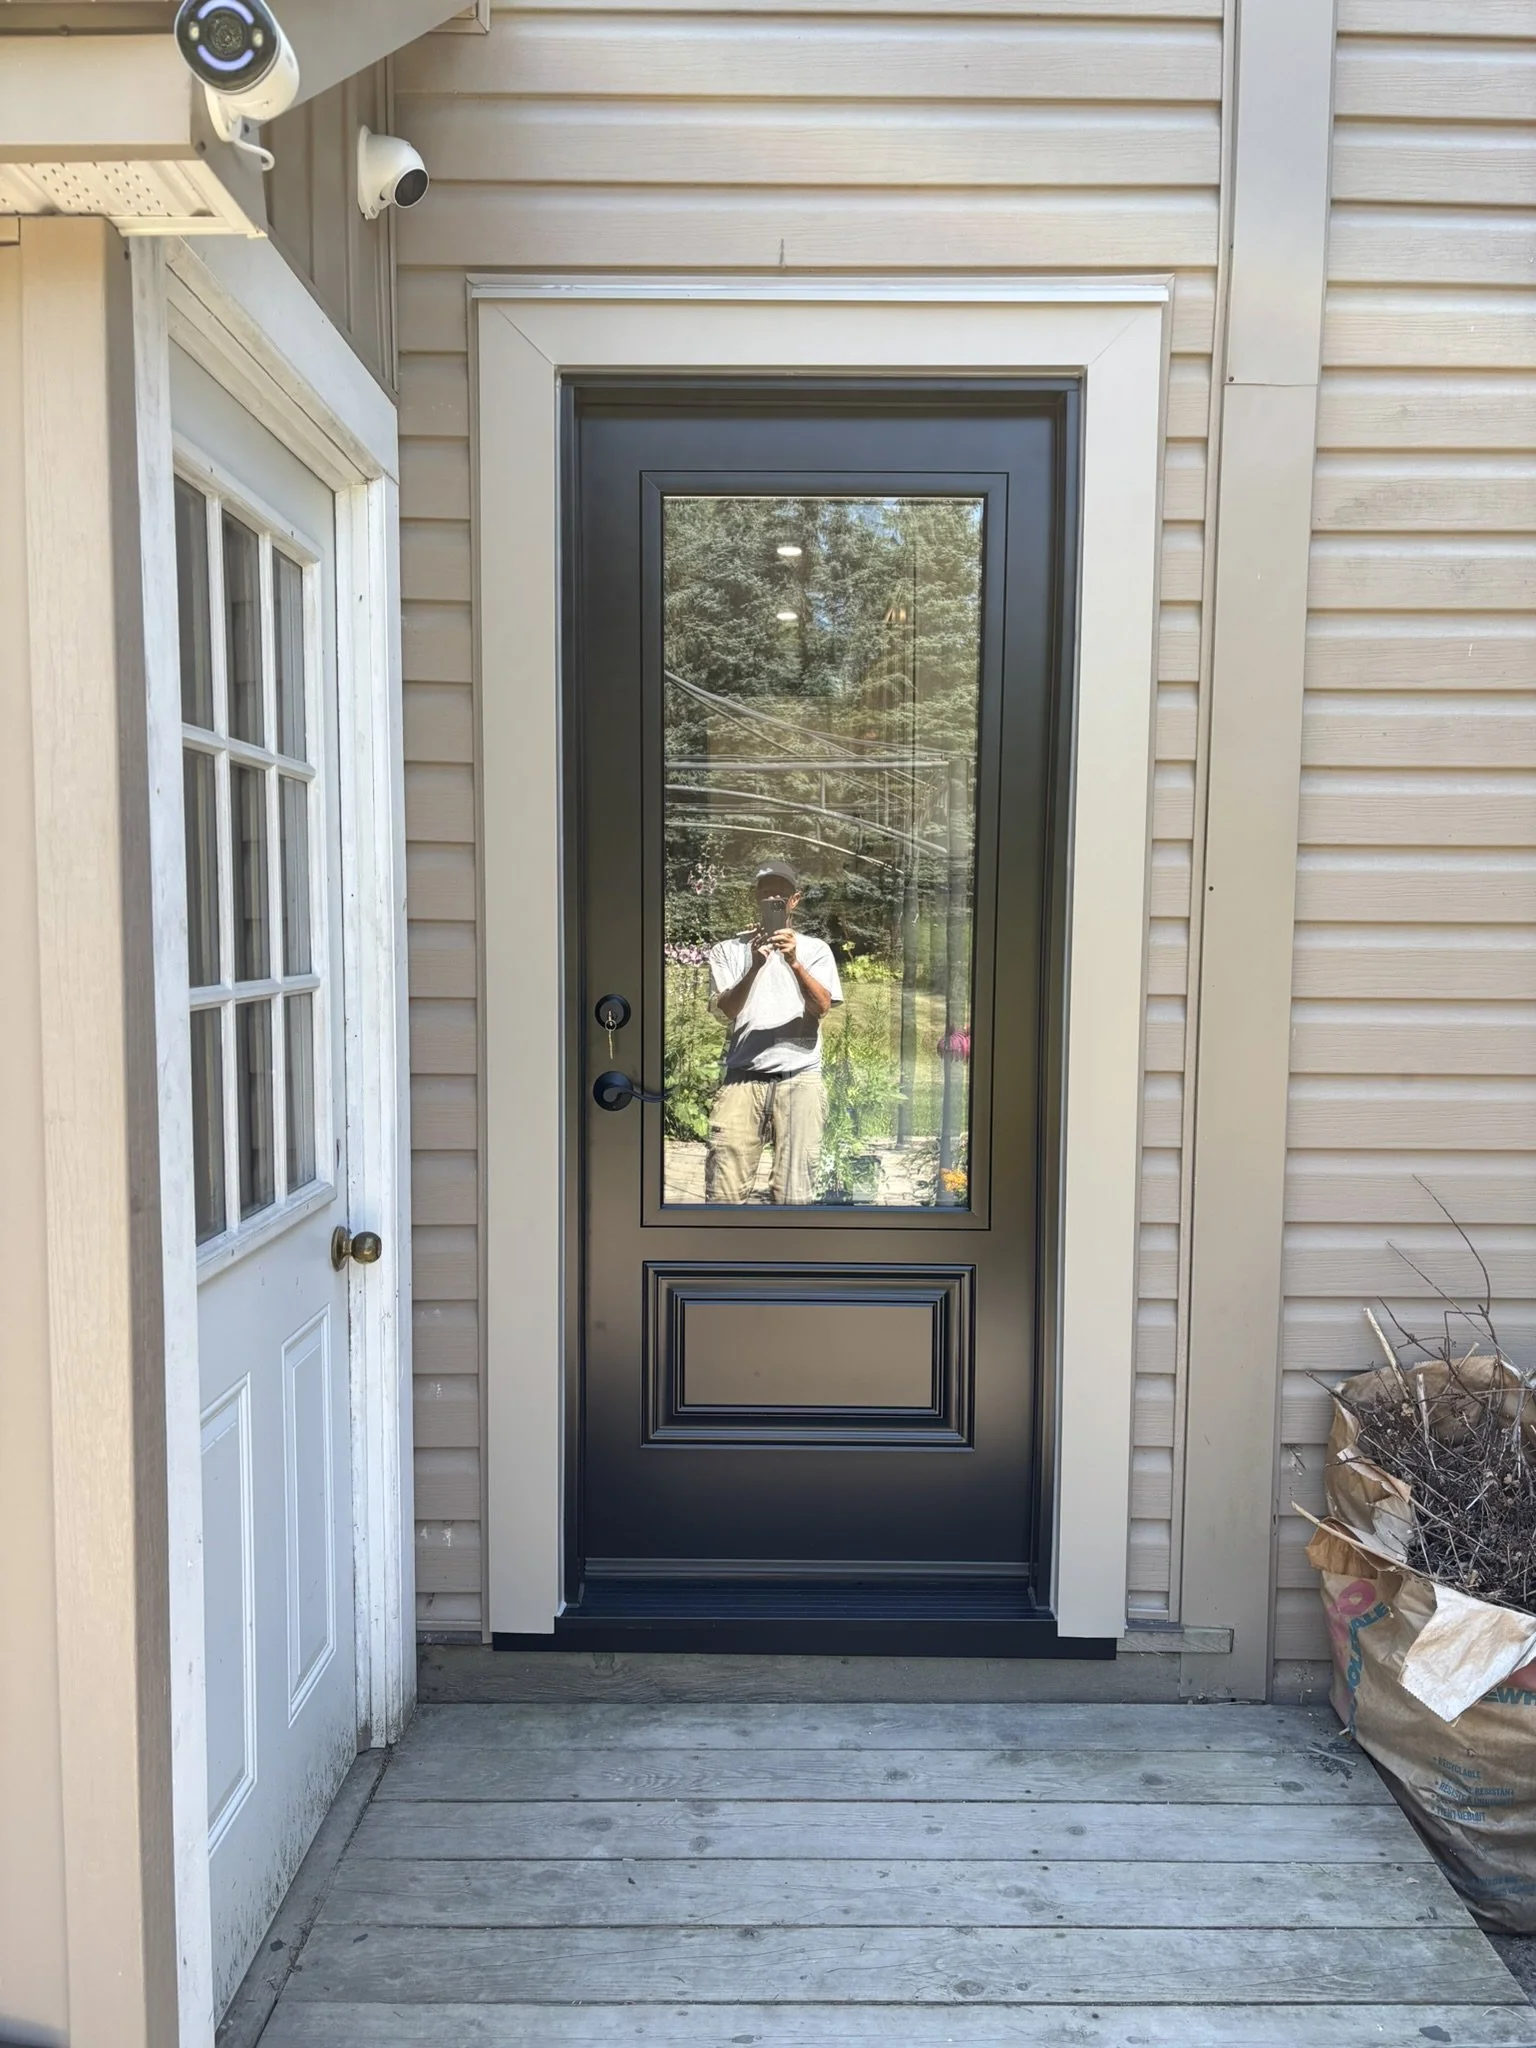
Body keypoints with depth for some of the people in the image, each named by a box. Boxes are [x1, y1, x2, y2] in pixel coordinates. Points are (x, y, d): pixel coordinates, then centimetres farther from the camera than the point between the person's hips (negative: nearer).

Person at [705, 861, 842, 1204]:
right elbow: (724, 1011, -2)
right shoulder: (728, 951, 13)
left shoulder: (815, 949, 14)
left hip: (799, 1077, 0)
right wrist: (755, 966, -17)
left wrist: (794, 962, -19)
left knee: (794, 1192, -6)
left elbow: (821, 1007, -3)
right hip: (742, 1077, 0)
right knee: (723, 1192, -8)